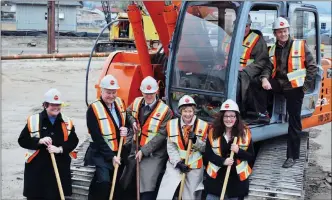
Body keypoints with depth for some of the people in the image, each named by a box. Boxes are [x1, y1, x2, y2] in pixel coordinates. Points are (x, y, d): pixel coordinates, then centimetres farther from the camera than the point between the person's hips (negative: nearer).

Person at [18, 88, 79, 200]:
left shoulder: (67, 122, 2)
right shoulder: (33, 120, -5)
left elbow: (74, 141, 1)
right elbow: (22, 140, -4)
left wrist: (60, 149, -16)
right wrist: (39, 141, -19)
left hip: (60, 166, 2)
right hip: (37, 167, -2)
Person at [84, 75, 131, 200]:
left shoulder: (120, 103, 2)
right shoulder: (93, 109, -18)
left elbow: (127, 122, 16)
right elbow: (97, 138, -18)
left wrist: (126, 129, -8)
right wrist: (111, 156, -19)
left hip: (119, 152, 6)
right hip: (101, 153, -6)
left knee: (117, 185, 14)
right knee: (104, 181, -26)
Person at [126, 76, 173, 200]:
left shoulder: (165, 111, -12)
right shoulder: (137, 102, 4)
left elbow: (161, 135, -14)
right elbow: (127, 113, 25)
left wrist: (144, 151, -17)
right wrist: (133, 121, 2)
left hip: (153, 154, -6)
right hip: (136, 149, 6)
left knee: (147, 186, -18)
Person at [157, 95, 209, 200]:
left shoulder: (203, 125, -4)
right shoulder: (172, 124, -1)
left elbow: (205, 149, 0)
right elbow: (170, 147, -1)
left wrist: (195, 140, -18)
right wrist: (178, 163, -12)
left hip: (195, 167, 0)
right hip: (175, 164, 0)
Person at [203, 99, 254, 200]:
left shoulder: (245, 133, -3)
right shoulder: (213, 132, -2)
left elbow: (251, 156, -1)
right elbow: (208, 154, -4)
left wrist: (239, 151, -21)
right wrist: (223, 161, -20)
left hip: (237, 178, 0)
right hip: (216, 177, 0)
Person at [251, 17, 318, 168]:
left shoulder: (300, 46, -4)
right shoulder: (272, 50, 8)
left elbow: (312, 67, -3)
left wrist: (306, 86, -9)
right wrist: (264, 79, -16)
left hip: (294, 87, -4)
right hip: (279, 83, 4)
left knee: (294, 122, 0)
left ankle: (292, 156, 9)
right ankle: (263, 114, -6)